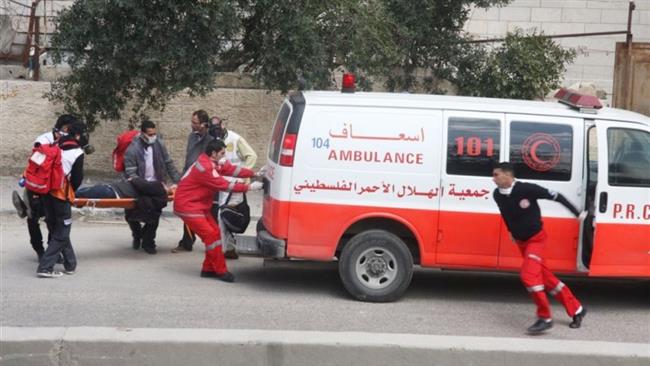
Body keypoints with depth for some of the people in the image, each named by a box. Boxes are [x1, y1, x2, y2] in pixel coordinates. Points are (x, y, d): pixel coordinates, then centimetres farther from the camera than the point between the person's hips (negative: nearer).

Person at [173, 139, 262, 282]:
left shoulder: (214, 162, 4)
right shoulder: (205, 168, -27)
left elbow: (231, 169, 2)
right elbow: (225, 185, -25)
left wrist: (254, 174, -7)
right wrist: (249, 187, -21)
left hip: (200, 205, 10)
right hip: (188, 206, -10)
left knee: (215, 233, 9)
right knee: (211, 236, -11)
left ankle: (208, 269, 16)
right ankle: (221, 271, -4)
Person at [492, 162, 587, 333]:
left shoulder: (527, 189, -24)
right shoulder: (497, 195, -6)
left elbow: (555, 196, -15)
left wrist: (577, 213, -10)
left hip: (536, 239, -7)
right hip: (521, 241, 7)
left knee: (528, 275, -23)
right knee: (545, 277, 11)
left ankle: (545, 318, -13)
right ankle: (576, 309, 23)